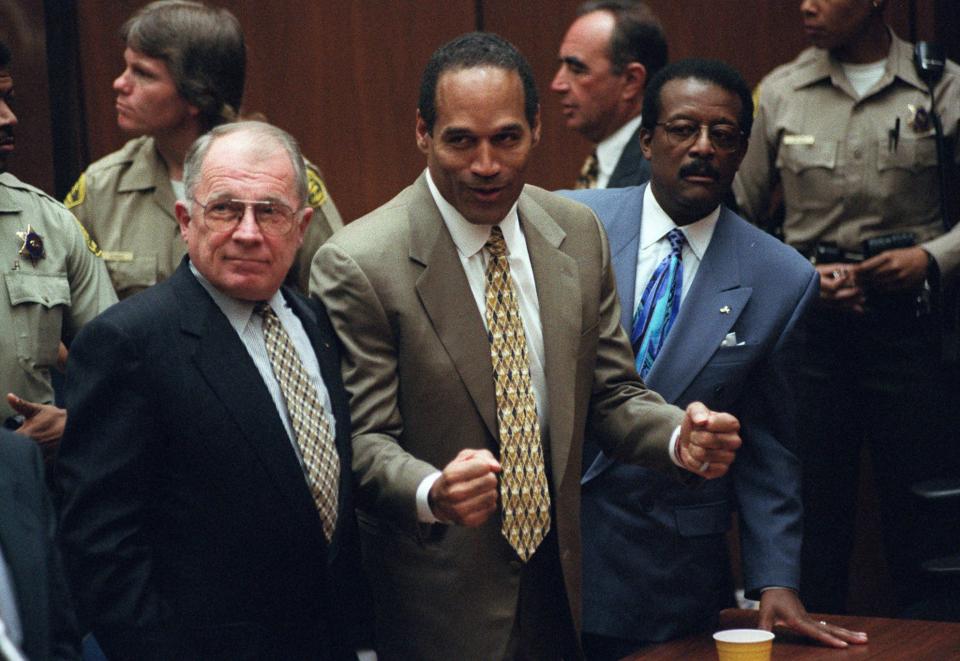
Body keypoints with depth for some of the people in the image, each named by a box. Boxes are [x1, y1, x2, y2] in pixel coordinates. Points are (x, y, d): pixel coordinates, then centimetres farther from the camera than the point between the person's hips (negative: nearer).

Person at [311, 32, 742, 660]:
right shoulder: (358, 265, -15)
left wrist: (679, 436, -13)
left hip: (559, 585, 5)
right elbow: (363, 439, -15)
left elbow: (610, 394, 8)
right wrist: (433, 494, -36)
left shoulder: (579, 234, 2)